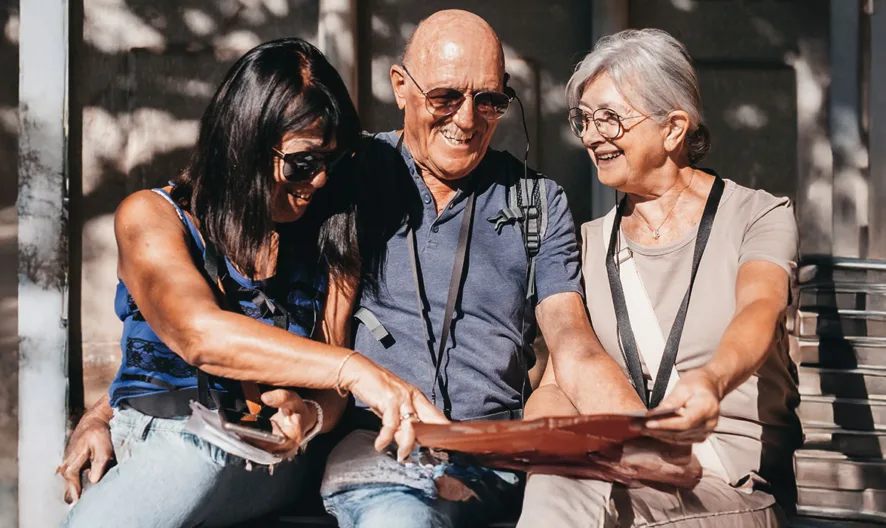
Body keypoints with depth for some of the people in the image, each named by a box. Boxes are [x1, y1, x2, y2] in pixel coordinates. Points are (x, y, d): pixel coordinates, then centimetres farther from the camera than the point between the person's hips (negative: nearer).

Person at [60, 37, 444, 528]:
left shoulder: (329, 241, 8)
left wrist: (310, 414, -21)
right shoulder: (151, 217, 0)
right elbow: (198, 334, -20)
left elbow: (331, 388, 6)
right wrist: (354, 370, -33)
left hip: (260, 458, 0)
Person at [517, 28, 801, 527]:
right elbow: (557, 383, 11)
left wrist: (710, 382, -43)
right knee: (550, 485, -34)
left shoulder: (760, 215, 4)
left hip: (735, 488, -4)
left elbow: (759, 310, -19)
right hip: (619, 474, 4)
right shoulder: (591, 244, 17)